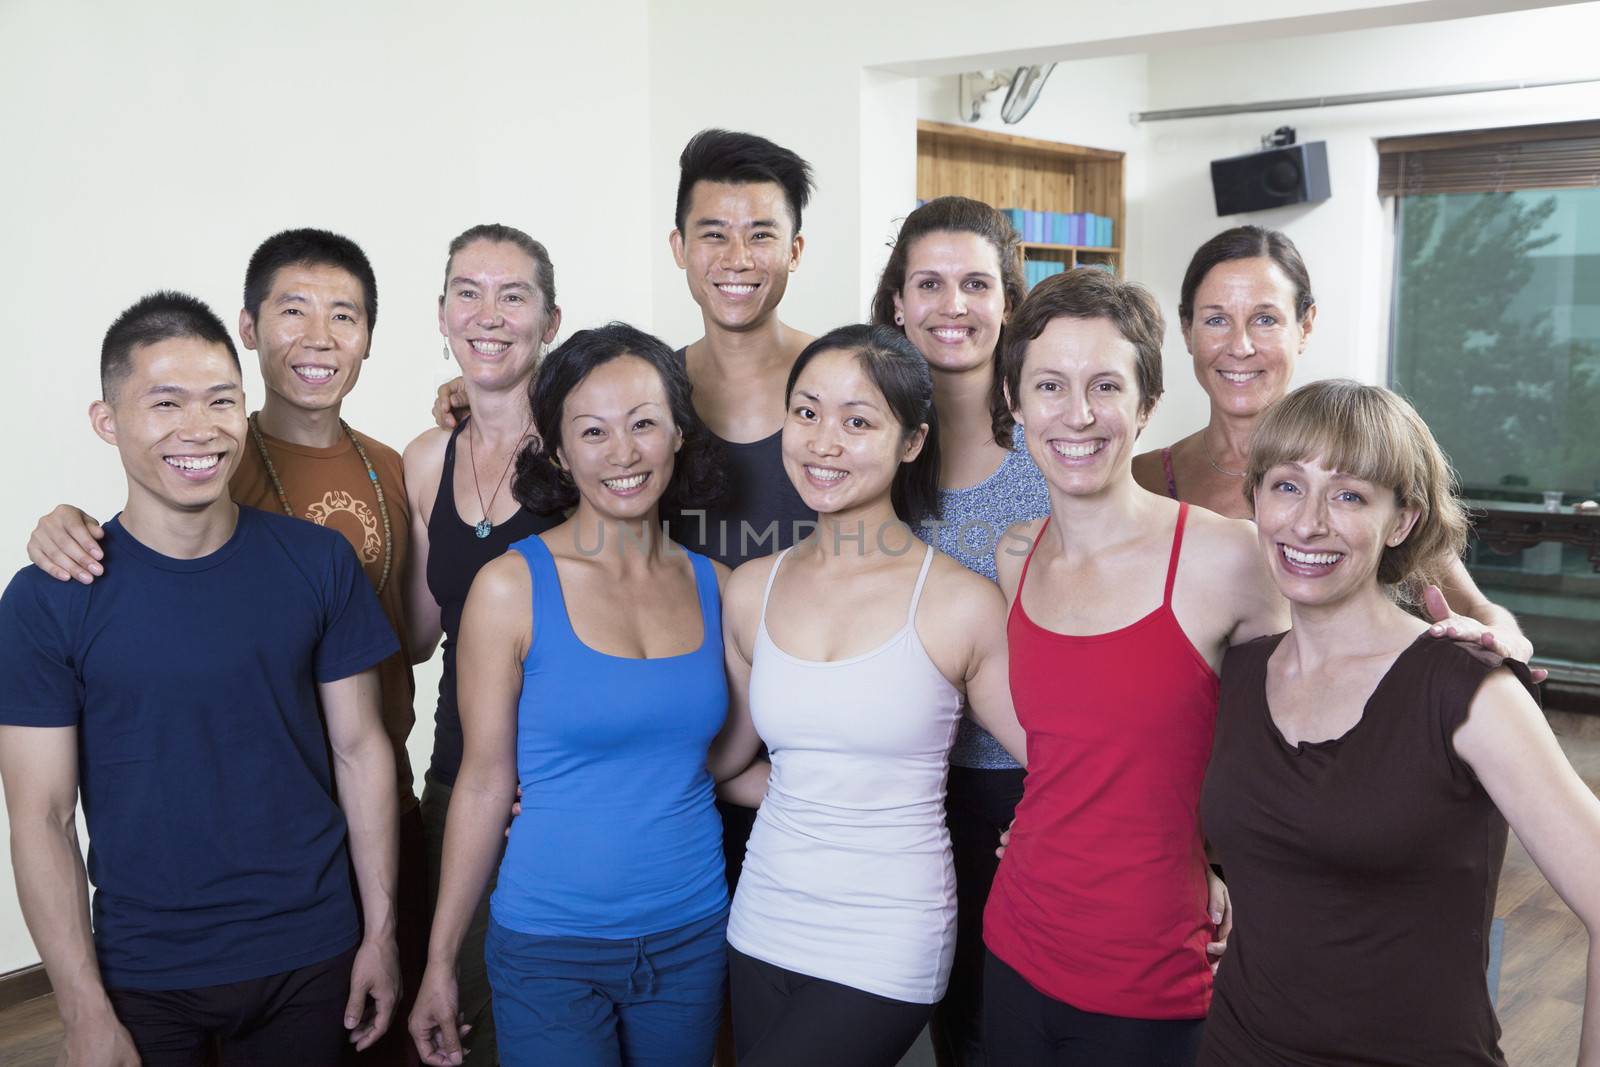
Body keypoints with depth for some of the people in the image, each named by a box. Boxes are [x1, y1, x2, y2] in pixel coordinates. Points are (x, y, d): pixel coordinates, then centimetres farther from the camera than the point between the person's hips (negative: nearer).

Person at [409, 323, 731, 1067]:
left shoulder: (711, 586, 1)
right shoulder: (512, 587, -10)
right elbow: (485, 781, -6)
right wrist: (439, 962, -3)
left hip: (692, 938, 4)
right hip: (550, 949, -3)